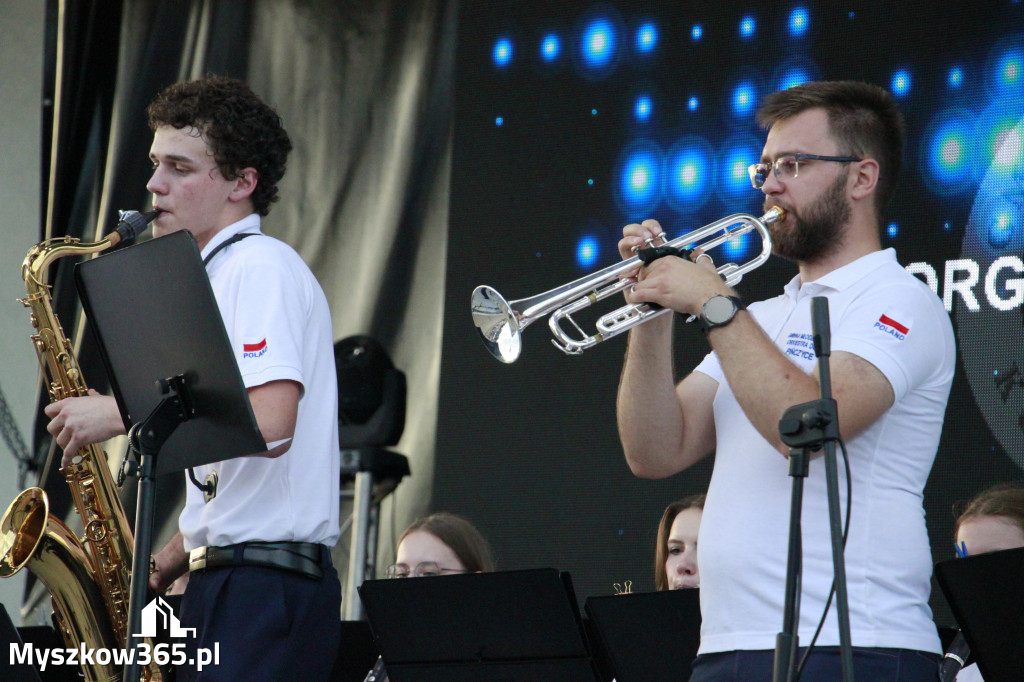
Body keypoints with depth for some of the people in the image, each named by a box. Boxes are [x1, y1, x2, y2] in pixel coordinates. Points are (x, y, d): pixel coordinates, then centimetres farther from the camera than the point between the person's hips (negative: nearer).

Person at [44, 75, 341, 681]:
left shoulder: (262, 268, -8)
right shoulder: (217, 277, 22)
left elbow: (268, 426, -22)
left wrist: (123, 412, -14)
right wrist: (163, 567, 13)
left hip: (265, 588, -10)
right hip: (224, 584, 10)